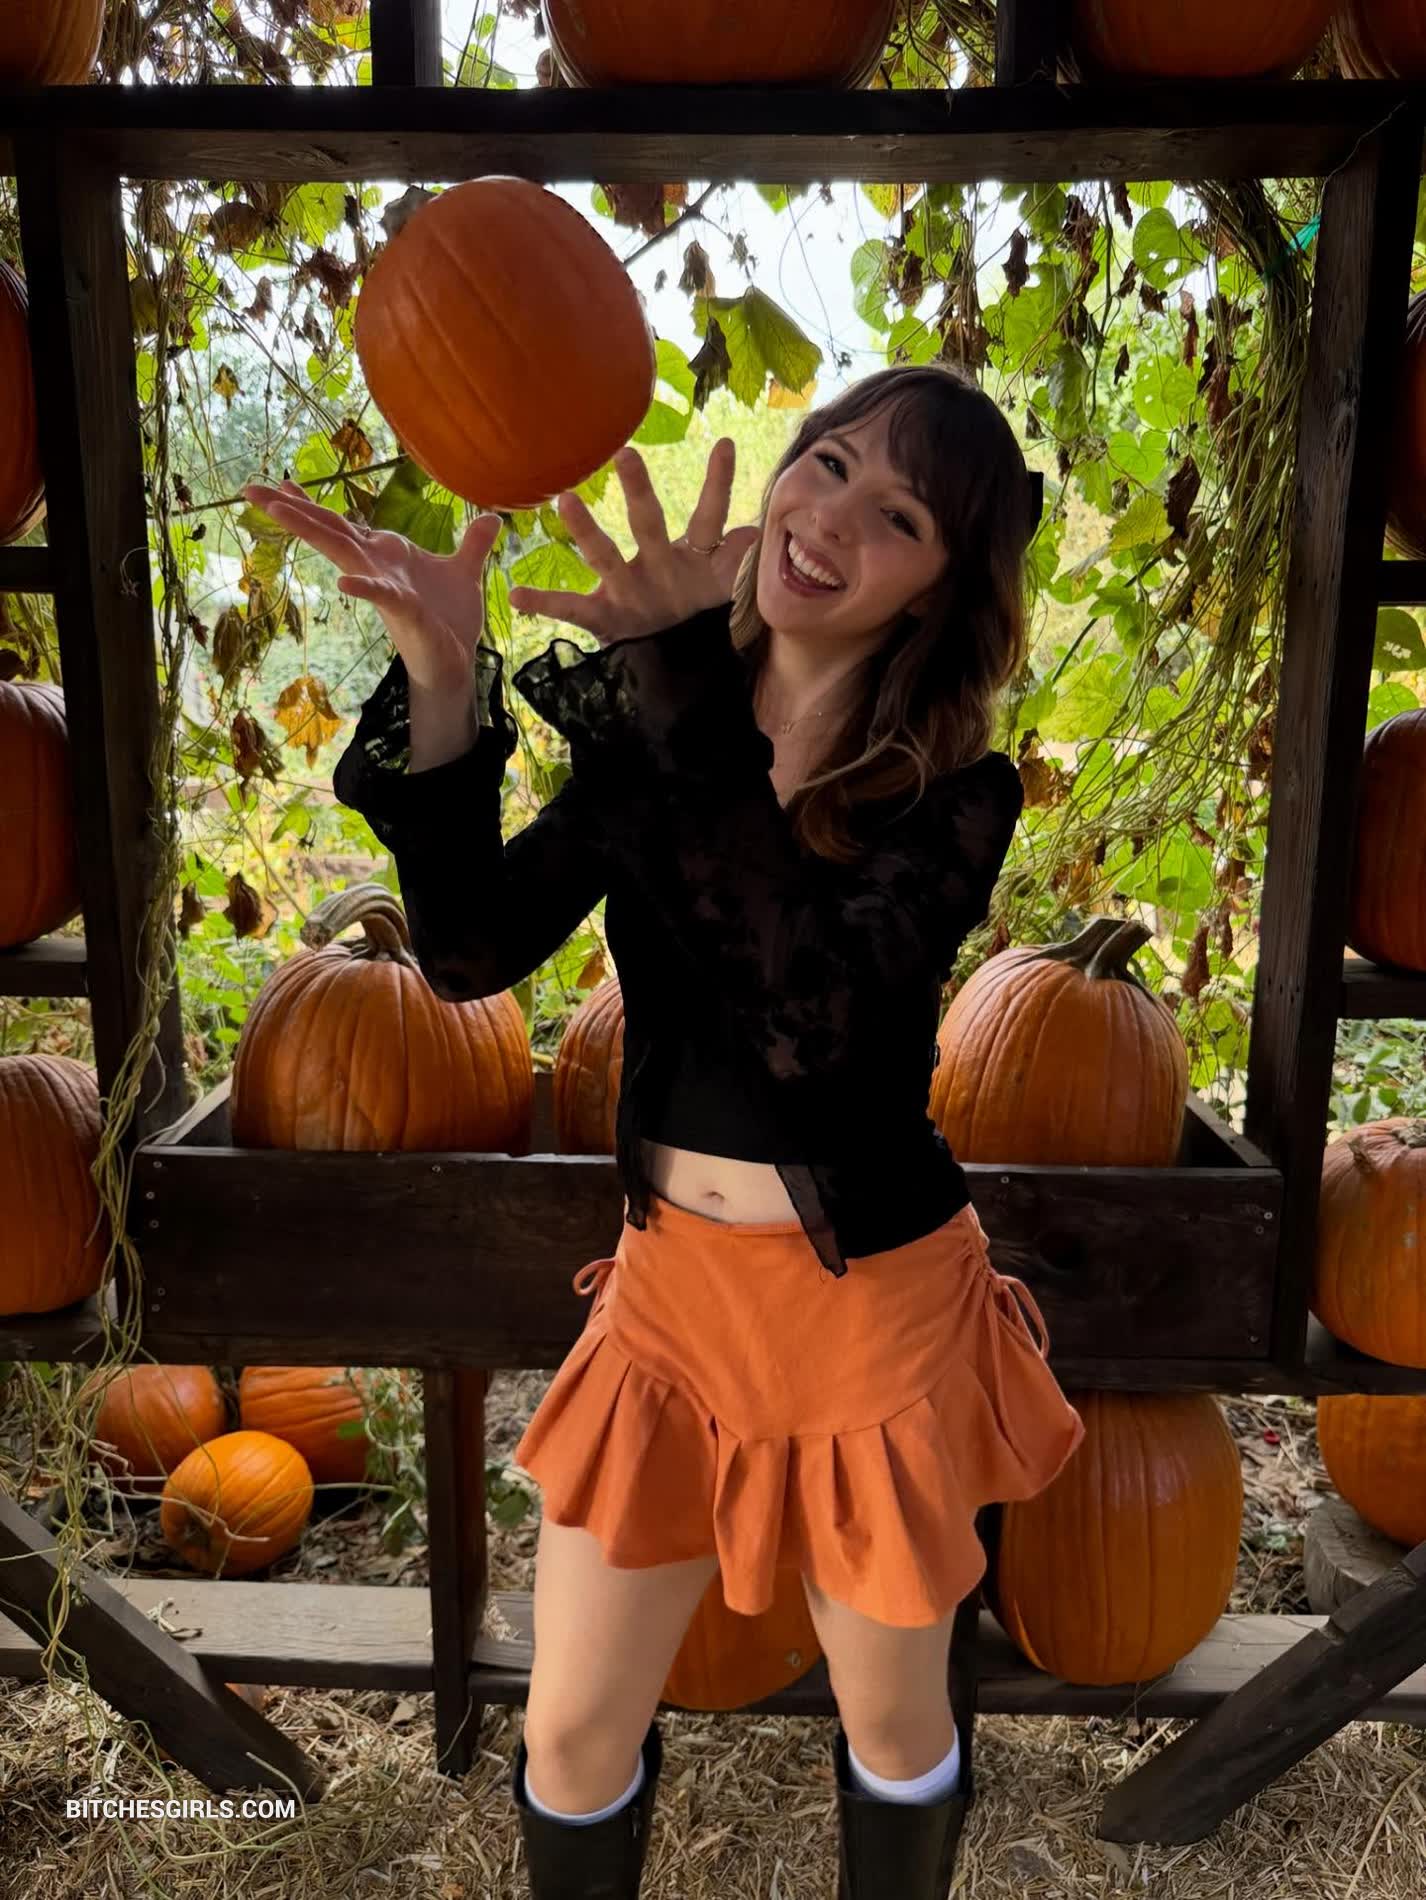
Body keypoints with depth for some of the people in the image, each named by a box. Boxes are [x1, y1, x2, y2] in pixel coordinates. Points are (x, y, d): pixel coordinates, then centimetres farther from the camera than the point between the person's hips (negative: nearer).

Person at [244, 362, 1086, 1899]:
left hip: (873, 1302, -2)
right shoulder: (649, 729, -3)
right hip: (669, 1284, 3)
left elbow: (812, 1012, -31)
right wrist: (444, 694, -23)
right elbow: (474, 950, -10)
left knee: (890, 1715, 22)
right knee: (571, 1734, 18)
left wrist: (690, 672, -36)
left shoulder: (955, 793, -14)